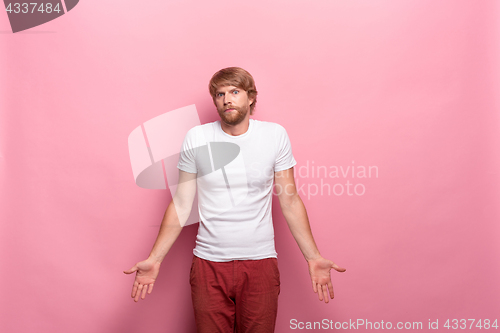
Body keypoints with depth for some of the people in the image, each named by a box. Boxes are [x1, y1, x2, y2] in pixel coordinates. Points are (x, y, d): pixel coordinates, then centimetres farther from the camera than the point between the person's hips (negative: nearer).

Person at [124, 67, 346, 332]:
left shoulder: (275, 135, -2)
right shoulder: (196, 138, -2)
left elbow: (290, 201, 2)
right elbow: (181, 205, 2)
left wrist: (313, 258, -2)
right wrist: (154, 259, -3)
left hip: (260, 262, 0)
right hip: (209, 263, 0)